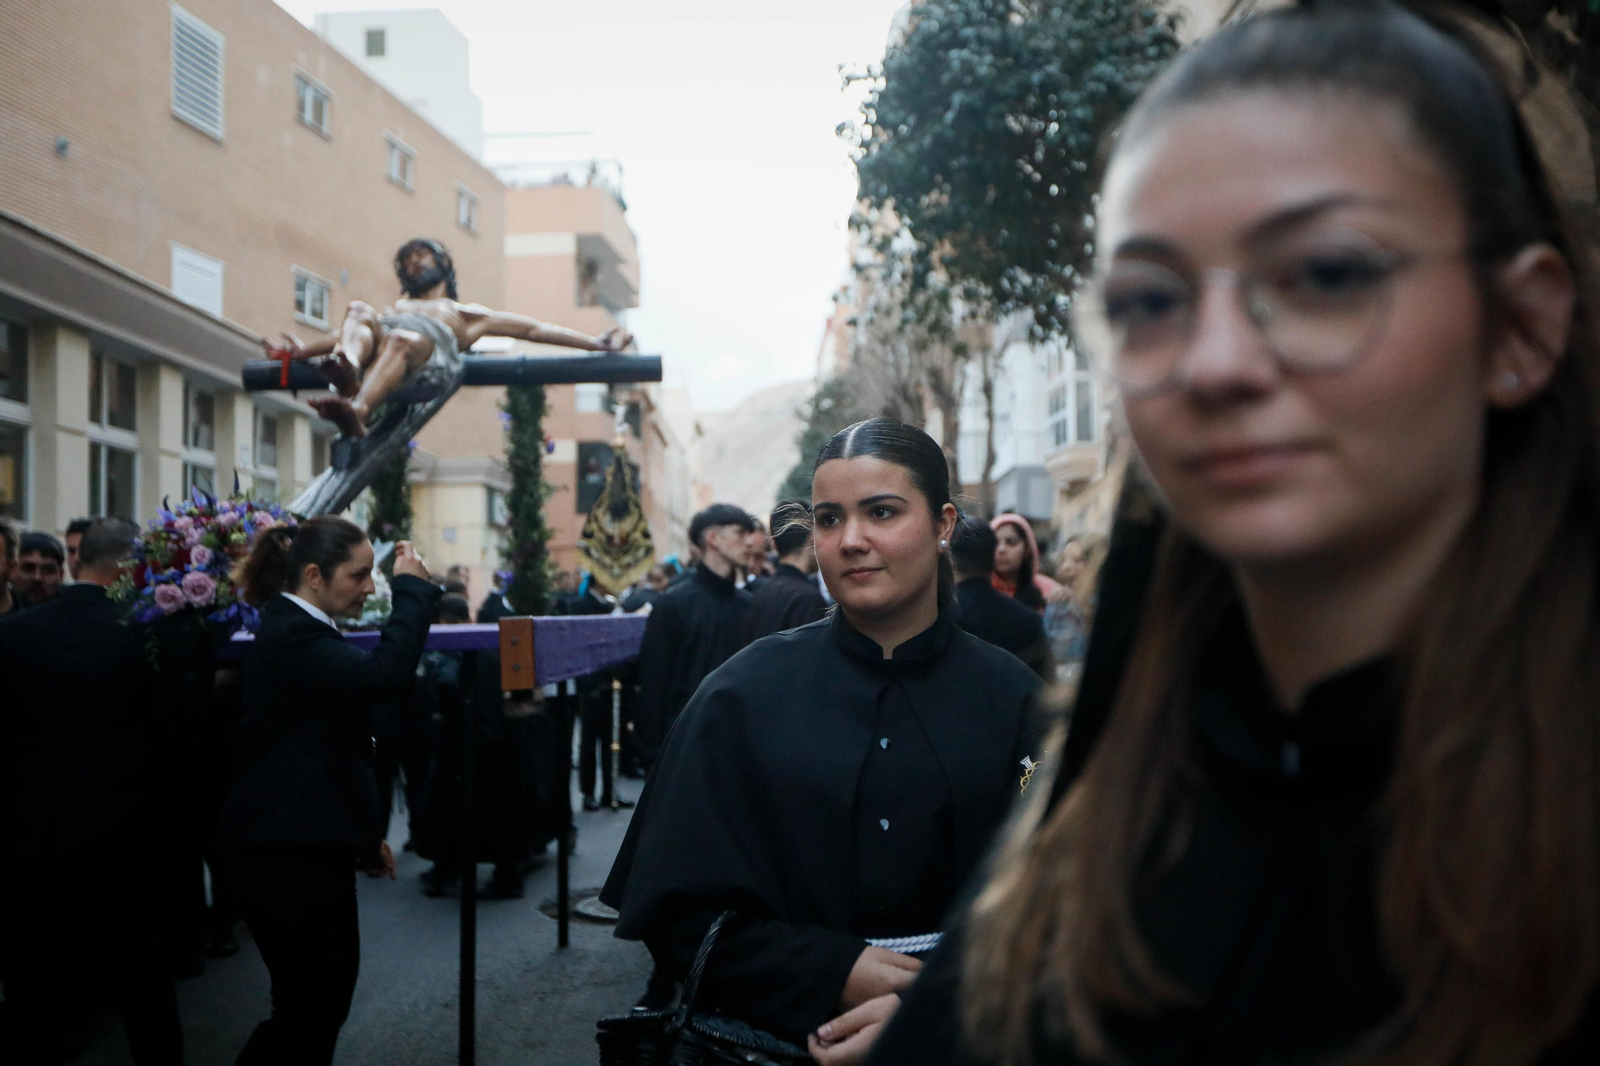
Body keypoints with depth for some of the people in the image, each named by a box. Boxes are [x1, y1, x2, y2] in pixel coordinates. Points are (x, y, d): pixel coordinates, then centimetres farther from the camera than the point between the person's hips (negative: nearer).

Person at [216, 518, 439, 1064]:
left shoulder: (300, 631, 15)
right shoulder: (290, 636, -18)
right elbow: (387, 674, -34)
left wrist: (364, 834, 21)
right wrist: (412, 588, -22)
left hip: (309, 850, 10)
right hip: (288, 857, -10)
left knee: (322, 1001, 17)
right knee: (309, 1009, -2)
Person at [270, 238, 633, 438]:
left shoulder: (468, 314, 36)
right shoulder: (395, 307, 47)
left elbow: (534, 328, 29)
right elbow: (353, 328, 36)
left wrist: (596, 343, 19)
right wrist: (304, 350, 20)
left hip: (429, 348, -3)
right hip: (382, 340, 3)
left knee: (401, 338, -37)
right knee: (359, 311, -28)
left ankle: (356, 412, -63)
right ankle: (347, 377, -60)